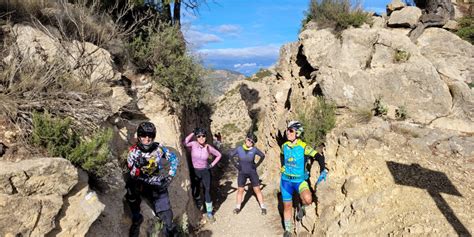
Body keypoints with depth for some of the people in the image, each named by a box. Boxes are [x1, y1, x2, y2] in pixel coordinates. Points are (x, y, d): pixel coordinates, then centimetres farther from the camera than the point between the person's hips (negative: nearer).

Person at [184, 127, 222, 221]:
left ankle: (209, 212, 19)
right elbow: (185, 143, -36)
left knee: (207, 191, 4)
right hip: (195, 171, 0)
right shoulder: (193, 144, -13)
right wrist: (193, 133, -28)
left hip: (205, 172, 0)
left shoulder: (209, 147, -8)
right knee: (196, 191, 16)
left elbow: (219, 155, 7)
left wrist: (212, 164, -2)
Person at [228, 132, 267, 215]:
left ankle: (262, 207, 14)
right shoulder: (239, 149, -8)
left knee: (257, 190, 2)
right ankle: (238, 207, 23)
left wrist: (257, 165, -1)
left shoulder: (254, 149, -11)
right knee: (240, 190, 9)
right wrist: (235, 164, 2)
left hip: (252, 172, -1)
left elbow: (263, 156, 3)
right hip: (242, 173, 1)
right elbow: (230, 155, 5)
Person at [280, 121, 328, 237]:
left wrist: (323, 171, -38)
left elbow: (319, 157, -25)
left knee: (307, 199, -31)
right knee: (287, 206, 11)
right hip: (286, 180, 4)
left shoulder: (303, 147, -19)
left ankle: (302, 207, 7)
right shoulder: (284, 146, -5)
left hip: (300, 180, -3)